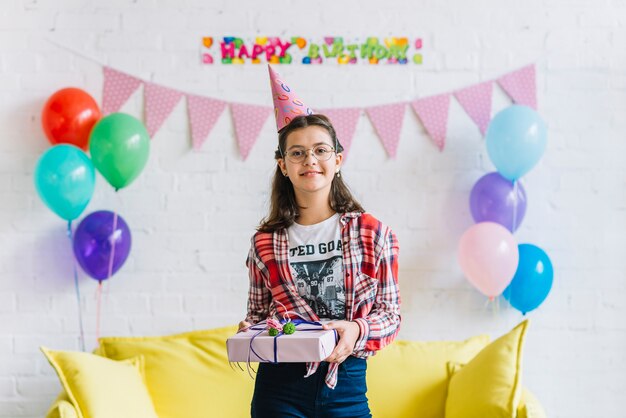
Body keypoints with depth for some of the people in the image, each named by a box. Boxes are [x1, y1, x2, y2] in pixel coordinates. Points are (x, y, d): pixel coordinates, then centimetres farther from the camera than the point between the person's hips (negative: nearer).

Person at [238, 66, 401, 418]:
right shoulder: (266, 243, 1)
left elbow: (391, 312, 1)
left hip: (345, 386, 0)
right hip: (280, 386, 1)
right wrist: (247, 333, -10)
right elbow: (258, 313, 11)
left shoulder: (373, 233, -2)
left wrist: (358, 331, -18)